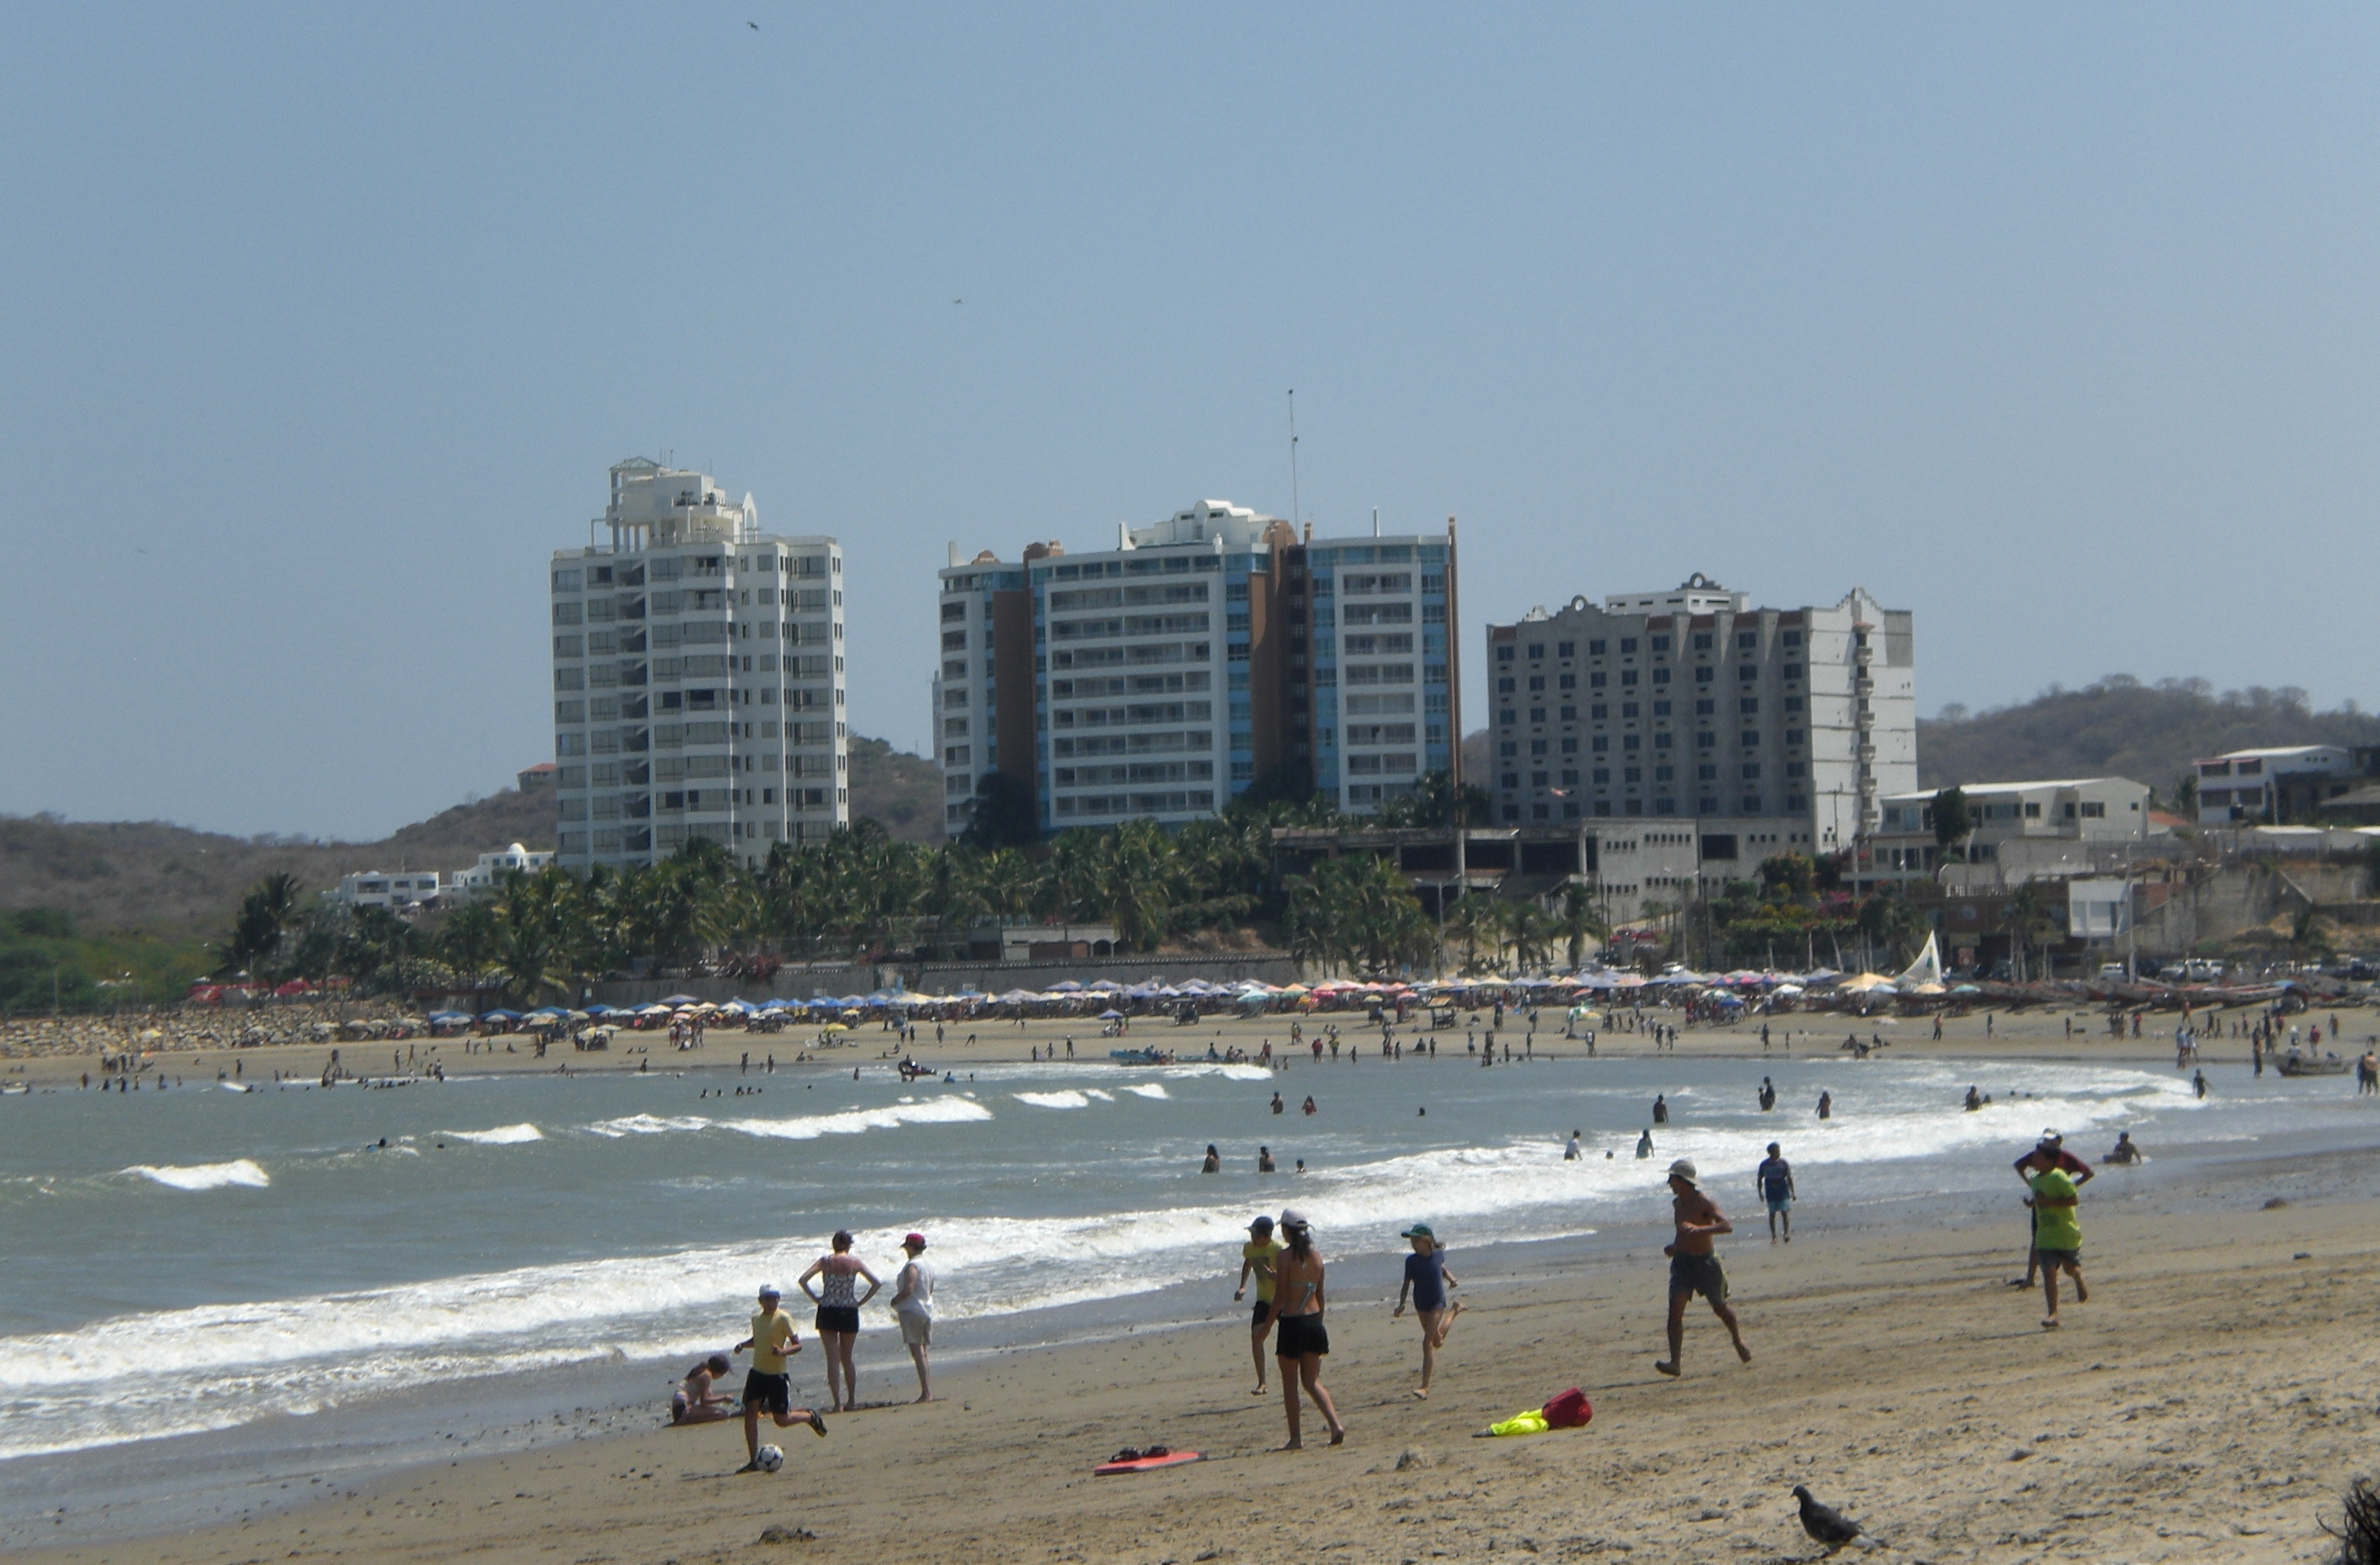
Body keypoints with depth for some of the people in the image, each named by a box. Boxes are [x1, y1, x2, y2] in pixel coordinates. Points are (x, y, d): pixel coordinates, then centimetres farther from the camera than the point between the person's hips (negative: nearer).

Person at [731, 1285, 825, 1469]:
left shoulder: (783, 1319, -12)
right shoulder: (756, 1317, 6)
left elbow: (798, 1345, -13)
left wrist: (783, 1351, -31)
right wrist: (743, 1344, 4)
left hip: (778, 1376, -5)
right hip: (757, 1373, 5)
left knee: (782, 1420, 2)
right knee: (750, 1415, -7)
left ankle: (810, 1416, 32)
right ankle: (753, 1461, -1)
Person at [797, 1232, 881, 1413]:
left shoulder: (825, 1262, -1)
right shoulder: (855, 1262, -1)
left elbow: (802, 1280, -9)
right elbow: (876, 1283, -6)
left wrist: (815, 1298, -2)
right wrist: (861, 1301, 1)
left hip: (827, 1312, -1)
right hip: (849, 1313, 1)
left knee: (832, 1360, 2)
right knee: (847, 1359, 16)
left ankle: (837, 1403, -4)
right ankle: (851, 1401, 18)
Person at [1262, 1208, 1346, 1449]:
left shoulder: (1285, 1257, -12)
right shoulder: (1316, 1256, 6)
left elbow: (1280, 1295, -13)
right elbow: (1320, 1295, 12)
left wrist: (1268, 1324, -4)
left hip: (1292, 1322, -6)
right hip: (1314, 1321, 6)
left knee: (1290, 1384, 6)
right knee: (1312, 1382, 14)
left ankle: (1295, 1438, 6)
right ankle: (1336, 1424, -4)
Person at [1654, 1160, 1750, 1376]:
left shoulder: (1704, 1202, -15)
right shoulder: (1677, 1204, 8)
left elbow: (1727, 1226, -29)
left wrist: (1698, 1229, -40)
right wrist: (1676, 1246, 12)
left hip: (1705, 1261, -5)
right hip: (1682, 1261, 5)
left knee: (1719, 1308, 12)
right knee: (1675, 1309, -12)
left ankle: (1739, 1343, 40)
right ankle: (1675, 1362, -17)